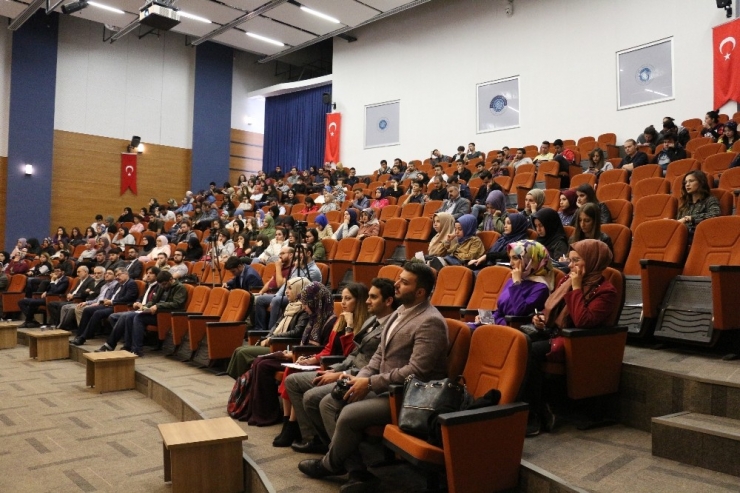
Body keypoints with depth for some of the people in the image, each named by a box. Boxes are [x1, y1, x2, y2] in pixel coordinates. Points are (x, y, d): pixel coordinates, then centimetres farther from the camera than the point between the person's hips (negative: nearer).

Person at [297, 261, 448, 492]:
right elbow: (379, 355, 15)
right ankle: (357, 472, -3)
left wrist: (370, 383, -19)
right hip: (385, 386, 10)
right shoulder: (400, 312, 11)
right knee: (328, 403, 0)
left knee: (350, 414, -23)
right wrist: (359, 378, -3)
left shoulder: (430, 322, -19)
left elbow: (415, 371, -25)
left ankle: (331, 463, 9)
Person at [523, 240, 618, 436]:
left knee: (529, 352, -31)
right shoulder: (566, 281, 15)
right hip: (550, 333, 7)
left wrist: (576, 288, -14)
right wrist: (540, 318, 5)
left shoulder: (605, 291, -6)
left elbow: (583, 322, -21)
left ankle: (535, 416, -17)